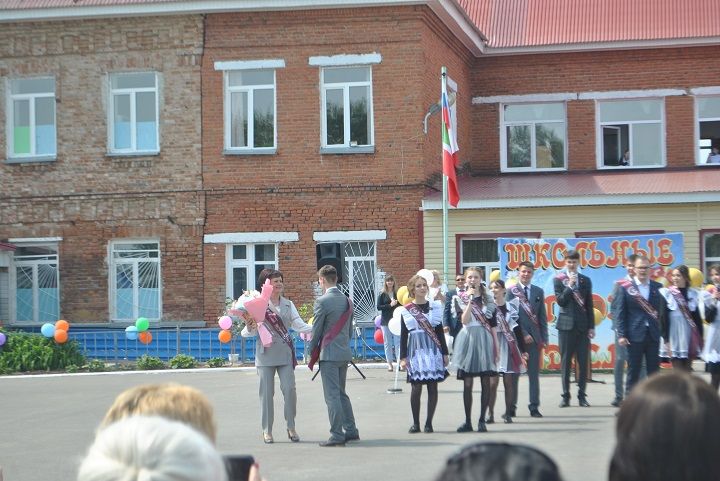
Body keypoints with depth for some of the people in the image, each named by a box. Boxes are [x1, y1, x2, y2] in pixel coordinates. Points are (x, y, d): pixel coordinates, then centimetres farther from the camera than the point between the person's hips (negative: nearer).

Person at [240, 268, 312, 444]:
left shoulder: (288, 304, 13)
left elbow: (300, 325, 6)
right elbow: (250, 332, 0)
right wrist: (249, 328, -23)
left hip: (285, 352, 3)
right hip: (265, 353, -3)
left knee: (289, 389, -6)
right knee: (267, 392, 0)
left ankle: (291, 427, 5)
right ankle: (267, 430, 9)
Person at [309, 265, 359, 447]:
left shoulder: (322, 301, -13)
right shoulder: (347, 300, 9)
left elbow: (316, 330, -9)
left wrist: (313, 349, 6)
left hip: (329, 354, -7)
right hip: (345, 353, 7)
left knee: (332, 396, -5)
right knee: (341, 394, 18)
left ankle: (337, 435, -6)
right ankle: (351, 430, 19)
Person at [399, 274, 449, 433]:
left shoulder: (435, 306, 7)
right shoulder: (406, 310, 3)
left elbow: (439, 331, 10)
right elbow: (403, 335, 4)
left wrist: (444, 353, 7)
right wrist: (403, 357, -1)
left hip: (433, 350, 2)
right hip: (416, 350, -2)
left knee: (432, 386, 0)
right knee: (416, 387, -3)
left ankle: (429, 422, 7)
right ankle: (415, 423, 6)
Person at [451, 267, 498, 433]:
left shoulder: (488, 298, 9)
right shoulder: (461, 298, 5)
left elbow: (493, 324, 9)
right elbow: (465, 321, -10)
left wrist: (496, 346, 4)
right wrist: (470, 300, -17)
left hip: (485, 339, 1)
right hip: (468, 339, -1)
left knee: (485, 382, 0)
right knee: (467, 383, 0)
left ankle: (482, 420, 6)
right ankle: (468, 421, 6)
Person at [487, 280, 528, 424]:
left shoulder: (512, 307, 8)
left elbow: (517, 329, 10)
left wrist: (523, 350, 8)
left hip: (509, 346, 2)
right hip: (492, 346, -2)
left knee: (508, 382, 2)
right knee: (493, 382, -6)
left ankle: (508, 413, 8)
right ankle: (490, 414, -2)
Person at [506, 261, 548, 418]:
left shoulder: (538, 292, 11)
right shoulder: (511, 292, 1)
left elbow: (542, 316, 11)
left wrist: (544, 338, 4)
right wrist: (523, 334, -12)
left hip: (534, 338, 3)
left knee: (534, 374, 3)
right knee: (514, 373, 1)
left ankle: (534, 407, 8)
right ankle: (511, 407, 6)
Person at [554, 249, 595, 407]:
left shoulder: (585, 280, 10)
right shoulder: (559, 280, 3)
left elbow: (589, 305, 10)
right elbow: (560, 301, -7)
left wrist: (591, 327, 6)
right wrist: (569, 286, -17)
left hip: (583, 326, 2)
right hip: (566, 325, -2)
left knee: (583, 362, 0)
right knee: (566, 362, 1)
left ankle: (582, 395, 7)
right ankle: (566, 396, 5)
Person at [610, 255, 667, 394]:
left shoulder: (657, 287, 8)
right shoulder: (625, 287, 0)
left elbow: (662, 311, 7)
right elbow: (619, 312, -2)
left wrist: (663, 332, 1)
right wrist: (621, 335, -9)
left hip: (653, 335, 3)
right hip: (635, 335, -3)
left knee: (654, 371, 5)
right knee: (633, 371, 2)